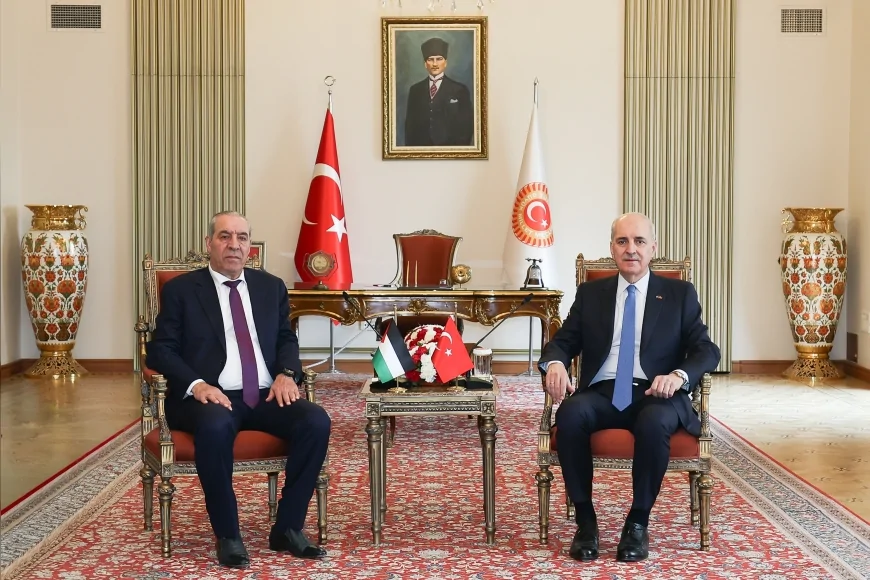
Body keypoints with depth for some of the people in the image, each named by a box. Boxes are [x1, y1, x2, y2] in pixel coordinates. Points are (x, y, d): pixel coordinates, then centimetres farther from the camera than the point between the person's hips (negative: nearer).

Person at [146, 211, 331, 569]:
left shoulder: (271, 287, 17)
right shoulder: (180, 289, 5)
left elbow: (286, 339, 19)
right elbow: (160, 350, -1)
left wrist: (286, 373, -4)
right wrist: (197, 385, -19)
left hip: (265, 396, 4)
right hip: (211, 397, -4)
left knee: (316, 421, -25)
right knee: (215, 426, -39)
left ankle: (288, 528, -11)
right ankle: (227, 535, -19)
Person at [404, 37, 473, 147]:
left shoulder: (460, 90, -1)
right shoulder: (415, 90, 8)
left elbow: (467, 125, -3)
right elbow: (410, 124, 8)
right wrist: (410, 146, 0)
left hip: (449, 147, -2)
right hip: (421, 147, 2)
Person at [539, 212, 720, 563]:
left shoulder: (680, 294, 12)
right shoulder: (590, 293, 17)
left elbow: (707, 350, 5)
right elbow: (562, 342, 12)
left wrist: (679, 375, -18)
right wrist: (555, 363, -14)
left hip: (656, 394, -1)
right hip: (602, 393, 2)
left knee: (654, 423, -37)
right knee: (569, 414, -32)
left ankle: (638, 523, -18)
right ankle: (585, 520, -19)